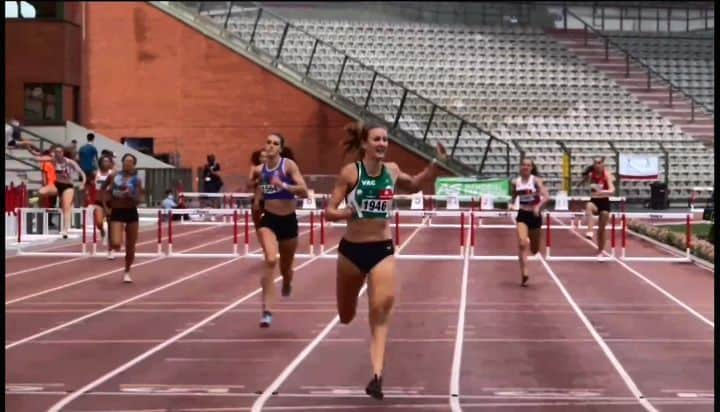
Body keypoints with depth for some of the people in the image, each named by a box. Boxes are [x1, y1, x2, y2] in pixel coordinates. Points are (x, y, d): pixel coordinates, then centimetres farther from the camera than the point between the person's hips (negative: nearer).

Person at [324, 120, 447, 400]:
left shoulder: (391, 170, 1)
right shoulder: (350, 172, -11)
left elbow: (413, 186, 23)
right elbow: (329, 211, -10)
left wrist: (436, 164, 11)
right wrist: (350, 212, -29)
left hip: (382, 249, 1)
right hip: (351, 249, -1)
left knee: (381, 310, -17)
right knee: (346, 316, 13)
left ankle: (376, 375, -21)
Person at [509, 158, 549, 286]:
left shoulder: (536, 180, -9)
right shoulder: (516, 182, 1)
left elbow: (546, 196, -19)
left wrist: (538, 206, -36)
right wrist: (512, 204, -5)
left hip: (535, 215, -1)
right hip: (522, 215, 1)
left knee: (534, 250, 12)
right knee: (522, 244, -20)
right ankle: (523, 274, -18)